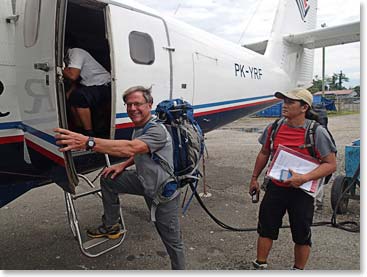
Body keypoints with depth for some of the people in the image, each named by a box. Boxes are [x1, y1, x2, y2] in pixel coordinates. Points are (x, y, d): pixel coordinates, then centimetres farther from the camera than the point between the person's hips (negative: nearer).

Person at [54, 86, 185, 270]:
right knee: (108, 179, 6)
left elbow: (130, 148, -45)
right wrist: (124, 165, 4)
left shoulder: (157, 130, -28)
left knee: (172, 240, 2)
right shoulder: (138, 127, 2)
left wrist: (87, 142, -53)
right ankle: (111, 226, 20)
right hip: (144, 181, 8)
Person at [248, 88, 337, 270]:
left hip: (301, 191, -3)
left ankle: (298, 269, 36)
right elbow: (264, 154, 12)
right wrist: (254, 178, 16)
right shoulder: (274, 128, -1)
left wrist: (304, 178, -24)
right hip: (275, 187, 3)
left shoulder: (316, 132, -13)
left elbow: (331, 164, -12)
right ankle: (260, 265, 32)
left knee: (302, 235, 13)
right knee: (266, 228, 13)